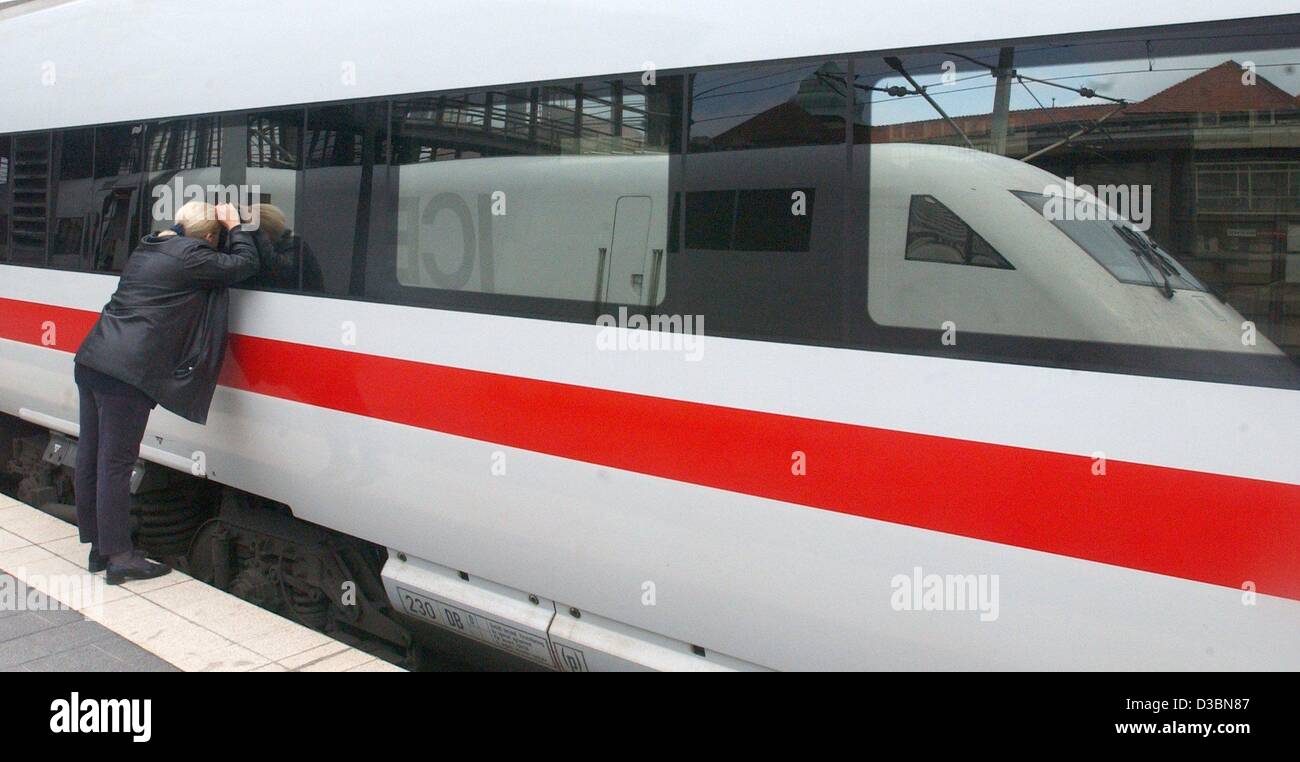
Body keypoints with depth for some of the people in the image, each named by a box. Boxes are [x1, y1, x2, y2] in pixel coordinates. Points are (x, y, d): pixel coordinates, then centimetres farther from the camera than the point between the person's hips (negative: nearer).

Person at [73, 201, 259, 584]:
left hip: (91, 361, 9)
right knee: (116, 463, -5)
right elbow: (246, 264, -5)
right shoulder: (190, 256, -9)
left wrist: (228, 228, 24)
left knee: (91, 458, 12)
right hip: (126, 374, -9)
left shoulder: (148, 248, 19)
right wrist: (235, 227, 10)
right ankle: (120, 556, 2)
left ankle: (99, 545, 24)